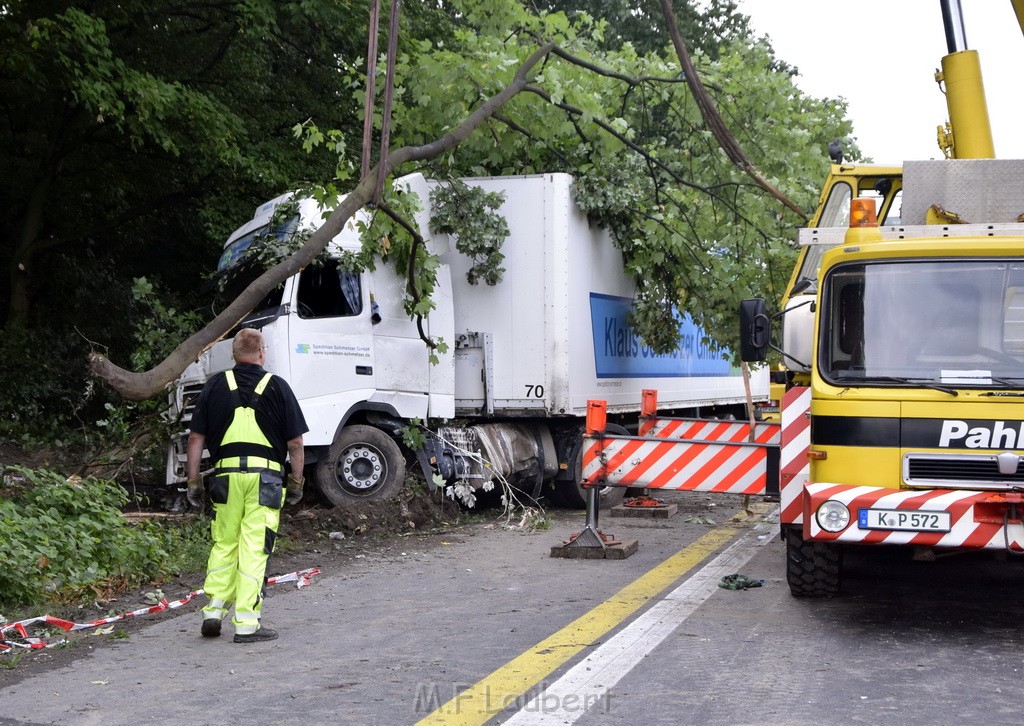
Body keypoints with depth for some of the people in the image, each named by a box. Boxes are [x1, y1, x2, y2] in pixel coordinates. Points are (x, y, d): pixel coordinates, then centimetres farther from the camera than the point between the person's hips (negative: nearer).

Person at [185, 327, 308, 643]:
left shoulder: (215, 386, 8)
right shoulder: (277, 387, 2)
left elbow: (196, 438, 6)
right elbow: (295, 442, 1)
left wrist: (193, 481, 12)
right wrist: (296, 482, 11)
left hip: (225, 474, 3)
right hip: (266, 476, -2)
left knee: (223, 545, 17)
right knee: (254, 549, 0)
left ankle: (213, 611, 13)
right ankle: (246, 624, 2)